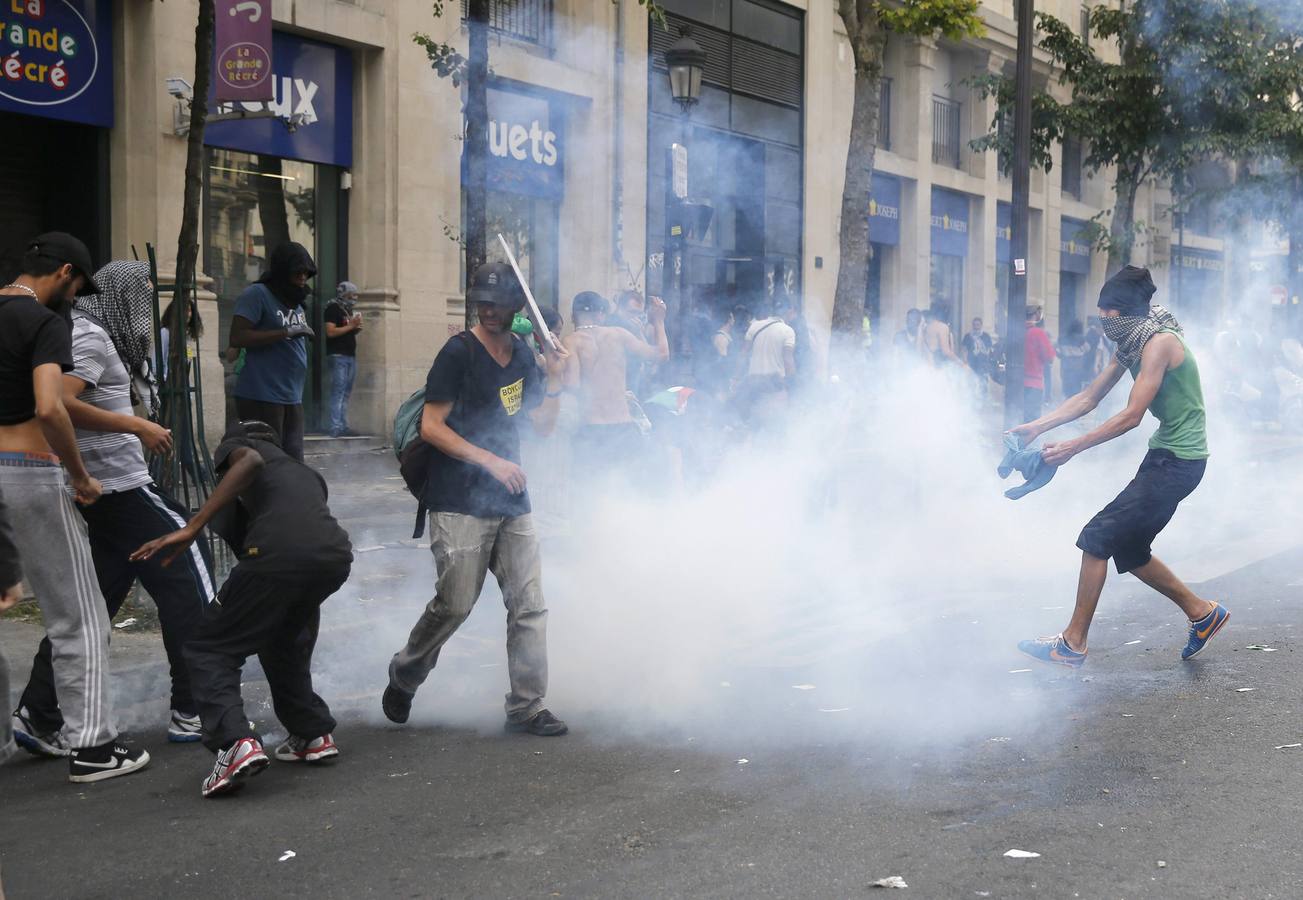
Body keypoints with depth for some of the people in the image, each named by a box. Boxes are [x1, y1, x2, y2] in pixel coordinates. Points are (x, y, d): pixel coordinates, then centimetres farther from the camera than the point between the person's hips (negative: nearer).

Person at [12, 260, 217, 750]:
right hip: (118, 485, -10)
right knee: (188, 568, -1)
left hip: (91, 490, 10)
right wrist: (136, 426, -20)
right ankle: (192, 710, 1)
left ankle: (40, 714, 10)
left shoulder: (81, 330, 17)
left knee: (92, 601, 12)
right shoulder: (92, 336, -12)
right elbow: (59, 403, -25)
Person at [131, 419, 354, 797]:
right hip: (335, 557, 6)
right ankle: (313, 734, 32)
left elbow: (250, 462, -1)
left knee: (209, 651, 9)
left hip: (277, 554, -6)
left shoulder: (235, 445, 25)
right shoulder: (306, 473, 40)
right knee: (284, 635, 34)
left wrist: (191, 528, -7)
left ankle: (236, 743, -12)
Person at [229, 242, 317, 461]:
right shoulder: (256, 295, -5)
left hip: (292, 399, 8)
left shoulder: (296, 302, 20)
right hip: (262, 398, -8)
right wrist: (286, 332, -17)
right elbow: (237, 337, -16)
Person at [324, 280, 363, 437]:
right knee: (338, 392, -12)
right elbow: (330, 332, -16)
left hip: (350, 355, 9)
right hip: (338, 356, -9)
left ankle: (343, 426, 10)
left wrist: (357, 329, 7)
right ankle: (336, 428, -15)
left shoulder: (349, 310, 21)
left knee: (346, 394, 8)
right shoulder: (333, 309, -5)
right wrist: (350, 326, -14)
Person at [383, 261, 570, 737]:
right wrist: (490, 460, -15)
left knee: (529, 606, 2)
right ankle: (405, 674, 19)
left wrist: (555, 380, -1)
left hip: (512, 503, 6)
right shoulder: (459, 352, -6)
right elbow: (431, 427, -10)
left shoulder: (522, 355, 13)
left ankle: (527, 707, 10)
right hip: (460, 504, -6)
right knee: (455, 603, -7)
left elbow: (543, 426, 15)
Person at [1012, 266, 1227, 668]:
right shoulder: (1131, 344, 9)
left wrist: (1073, 447, -23)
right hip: (1164, 455, 10)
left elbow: (1132, 415, -24)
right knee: (1129, 549, 12)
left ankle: (1073, 643, -2)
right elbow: (1089, 398, 13)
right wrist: (1037, 426, 3)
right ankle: (1201, 612, 27)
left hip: (1178, 461, -10)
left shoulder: (1159, 343, -20)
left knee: (1098, 537, -9)